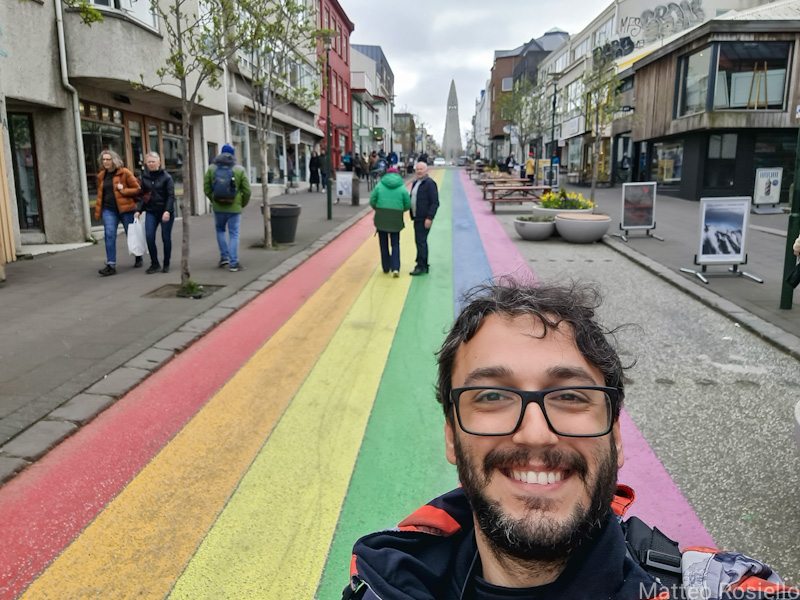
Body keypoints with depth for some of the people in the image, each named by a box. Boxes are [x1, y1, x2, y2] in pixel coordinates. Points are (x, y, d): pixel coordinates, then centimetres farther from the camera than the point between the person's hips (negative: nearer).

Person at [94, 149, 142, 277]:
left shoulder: (124, 173, -5)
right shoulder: (101, 176, 11)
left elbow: (137, 189, -5)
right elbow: (100, 194, 19)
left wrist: (123, 190, -18)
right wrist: (98, 211, 16)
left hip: (125, 209, -3)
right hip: (109, 210, 4)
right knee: (109, 235, -10)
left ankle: (138, 258, 32)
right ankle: (111, 265, -11)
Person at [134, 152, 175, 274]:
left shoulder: (166, 177, -5)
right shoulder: (144, 177, 6)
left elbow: (171, 196, -10)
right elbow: (142, 195, 9)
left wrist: (168, 211, -20)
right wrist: (138, 210, -2)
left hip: (166, 211, -3)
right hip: (151, 211, 3)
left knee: (166, 238, 3)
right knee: (149, 237, -9)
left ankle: (166, 264, 17)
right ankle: (155, 264, 3)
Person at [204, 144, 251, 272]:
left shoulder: (212, 168, 1)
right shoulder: (239, 169, -5)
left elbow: (207, 188, 2)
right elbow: (247, 190, -5)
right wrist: (243, 203, 11)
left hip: (218, 207, 2)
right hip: (234, 208, -2)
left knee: (220, 230, 23)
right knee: (234, 234, 4)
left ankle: (224, 257, 18)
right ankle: (233, 264, 2)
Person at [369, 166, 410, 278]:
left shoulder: (379, 185, 0)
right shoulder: (402, 188, 0)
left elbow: (372, 201, -2)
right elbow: (408, 205, -2)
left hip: (381, 218, 0)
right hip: (396, 219, 0)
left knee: (384, 244, 13)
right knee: (395, 244, 9)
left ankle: (386, 267, 19)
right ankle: (395, 268, -5)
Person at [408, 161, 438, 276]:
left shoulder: (430, 183, -12)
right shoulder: (415, 183, 16)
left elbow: (435, 203, -17)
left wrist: (429, 218, -22)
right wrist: (412, 215, 14)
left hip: (424, 219, -9)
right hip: (417, 218, 9)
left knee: (421, 241, -9)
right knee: (421, 241, 15)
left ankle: (421, 266, -3)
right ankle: (424, 264, 24)